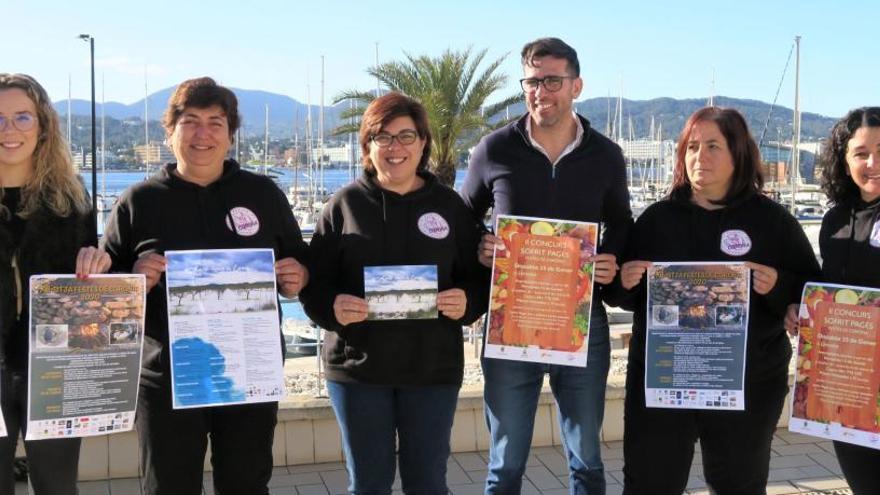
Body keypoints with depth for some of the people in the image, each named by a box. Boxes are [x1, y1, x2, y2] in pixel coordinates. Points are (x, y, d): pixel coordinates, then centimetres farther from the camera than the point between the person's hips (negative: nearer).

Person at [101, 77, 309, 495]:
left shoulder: (263, 193, 5)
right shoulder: (138, 202, 1)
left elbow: (300, 264, 12)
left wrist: (297, 279, -11)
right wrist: (136, 281, -18)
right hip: (166, 379, -1)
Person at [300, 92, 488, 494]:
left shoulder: (448, 205, 4)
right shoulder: (345, 204, 0)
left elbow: (479, 278, 5)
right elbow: (314, 281, -2)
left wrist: (467, 302, -16)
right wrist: (333, 307, -22)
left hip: (433, 368, 1)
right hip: (357, 367, 0)